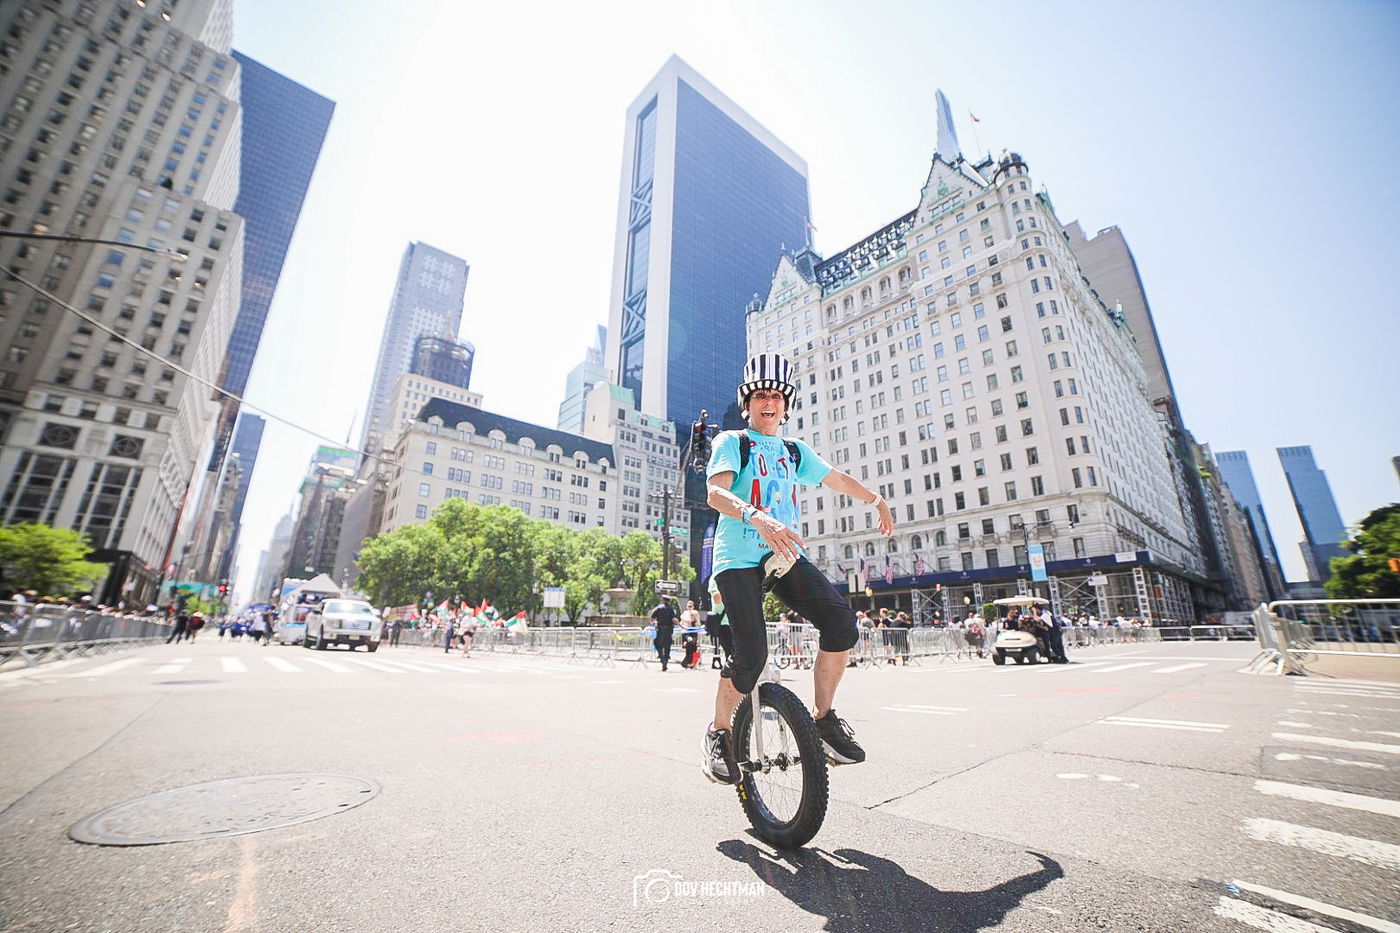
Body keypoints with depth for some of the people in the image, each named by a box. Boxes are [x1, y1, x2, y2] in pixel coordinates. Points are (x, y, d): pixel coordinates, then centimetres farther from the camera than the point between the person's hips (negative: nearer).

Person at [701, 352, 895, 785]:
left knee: (840, 617, -19)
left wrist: (878, 501, 30)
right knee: (751, 655, -17)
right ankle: (719, 733, 12)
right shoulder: (732, 442, 1)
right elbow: (715, 493, -17)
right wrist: (756, 516, -34)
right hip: (739, 558, -5)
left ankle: (823, 717, 2)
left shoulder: (795, 451, 19)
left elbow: (839, 478, 30)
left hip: (785, 556, 5)